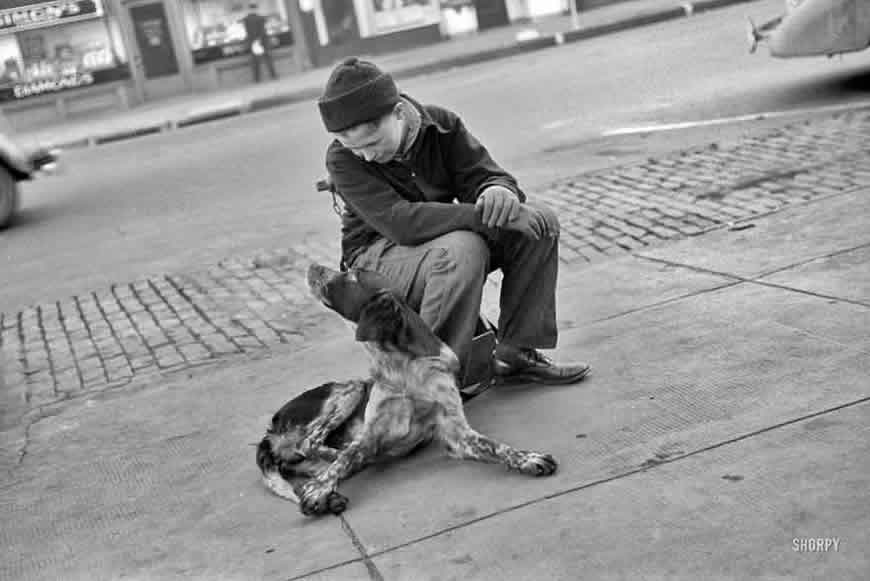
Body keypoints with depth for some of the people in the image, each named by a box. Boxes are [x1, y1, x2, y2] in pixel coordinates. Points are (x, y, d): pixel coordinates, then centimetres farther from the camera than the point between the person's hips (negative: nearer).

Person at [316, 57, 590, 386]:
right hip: (381, 255, -5)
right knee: (462, 248, -37)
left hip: (446, 238, 6)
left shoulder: (441, 124, -7)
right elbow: (400, 222, -32)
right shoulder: (342, 160, -20)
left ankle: (515, 355, -7)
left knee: (540, 223, -12)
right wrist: (485, 215, -39)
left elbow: (483, 174, -6)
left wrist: (499, 191, -33)